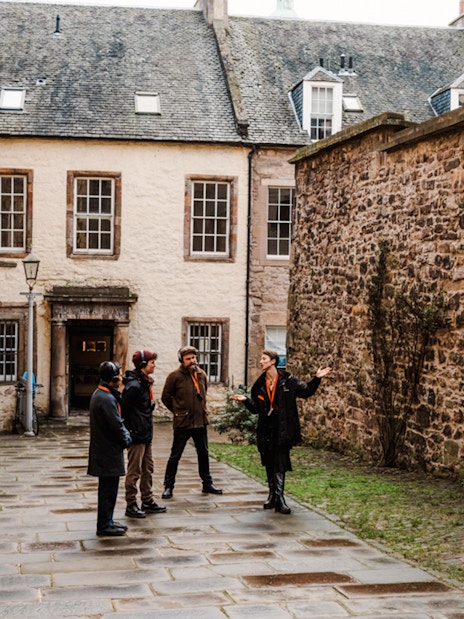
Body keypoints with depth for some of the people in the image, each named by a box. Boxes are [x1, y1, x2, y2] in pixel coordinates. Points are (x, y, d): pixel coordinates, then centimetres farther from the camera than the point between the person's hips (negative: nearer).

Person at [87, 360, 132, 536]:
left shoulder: (99, 393, 11)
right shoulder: (107, 399, -23)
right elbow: (116, 425, -20)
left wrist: (125, 435, 6)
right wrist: (126, 439, -3)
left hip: (103, 450, 10)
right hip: (109, 452, -10)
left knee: (108, 488, 18)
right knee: (108, 488, -1)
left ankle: (106, 521, 27)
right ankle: (104, 525, 6)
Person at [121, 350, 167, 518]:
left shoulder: (145, 383, 11)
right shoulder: (134, 385, -19)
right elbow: (124, 409, -20)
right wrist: (129, 432, -16)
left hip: (146, 435, 10)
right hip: (137, 436, -10)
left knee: (148, 469, 16)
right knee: (134, 471, -1)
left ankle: (148, 502, 25)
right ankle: (131, 506, 7)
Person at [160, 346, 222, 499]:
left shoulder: (201, 374, 8)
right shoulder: (175, 376, -9)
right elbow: (165, 397, -1)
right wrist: (177, 411, 0)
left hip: (201, 421, 5)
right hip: (182, 423, -5)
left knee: (204, 454, 15)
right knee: (175, 456, 0)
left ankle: (207, 483, 28)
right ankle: (168, 487, 8)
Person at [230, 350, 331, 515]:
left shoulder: (287, 380, -2)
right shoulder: (260, 384, 8)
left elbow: (306, 391, 5)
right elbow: (255, 408, 8)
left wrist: (316, 379, -7)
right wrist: (245, 400, -9)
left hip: (282, 430, -4)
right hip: (266, 430, 4)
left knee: (280, 465, -8)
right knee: (269, 464, 11)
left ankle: (279, 499, -7)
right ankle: (272, 496, 24)